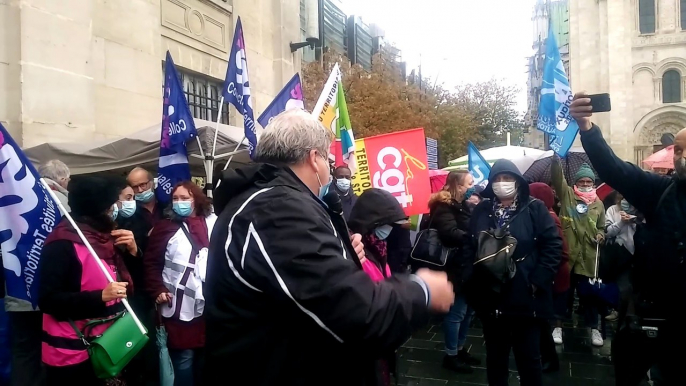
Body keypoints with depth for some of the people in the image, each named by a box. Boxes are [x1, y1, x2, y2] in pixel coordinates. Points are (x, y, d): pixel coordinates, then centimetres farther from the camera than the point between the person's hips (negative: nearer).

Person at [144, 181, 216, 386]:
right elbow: (152, 262, 0)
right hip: (181, 307, -2)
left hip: (211, 305, 3)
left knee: (207, 359, 15)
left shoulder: (213, 223, 7)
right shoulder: (165, 227, 3)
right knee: (184, 360, 3)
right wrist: (158, 290, -11)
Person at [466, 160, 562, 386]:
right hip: (491, 298, 3)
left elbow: (553, 246, -7)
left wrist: (538, 281, -12)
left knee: (528, 357, 11)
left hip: (526, 297, -2)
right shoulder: (481, 211, 6)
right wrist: (473, 284, -8)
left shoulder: (535, 209, -2)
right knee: (495, 355, 17)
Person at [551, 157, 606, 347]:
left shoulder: (598, 203, 12)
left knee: (589, 291, 10)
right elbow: (557, 176, -13)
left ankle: (593, 327, 22)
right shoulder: (567, 194, 2)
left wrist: (600, 235, 0)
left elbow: (601, 227, 22)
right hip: (567, 251, -2)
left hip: (588, 254, 3)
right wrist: (556, 158, -28)